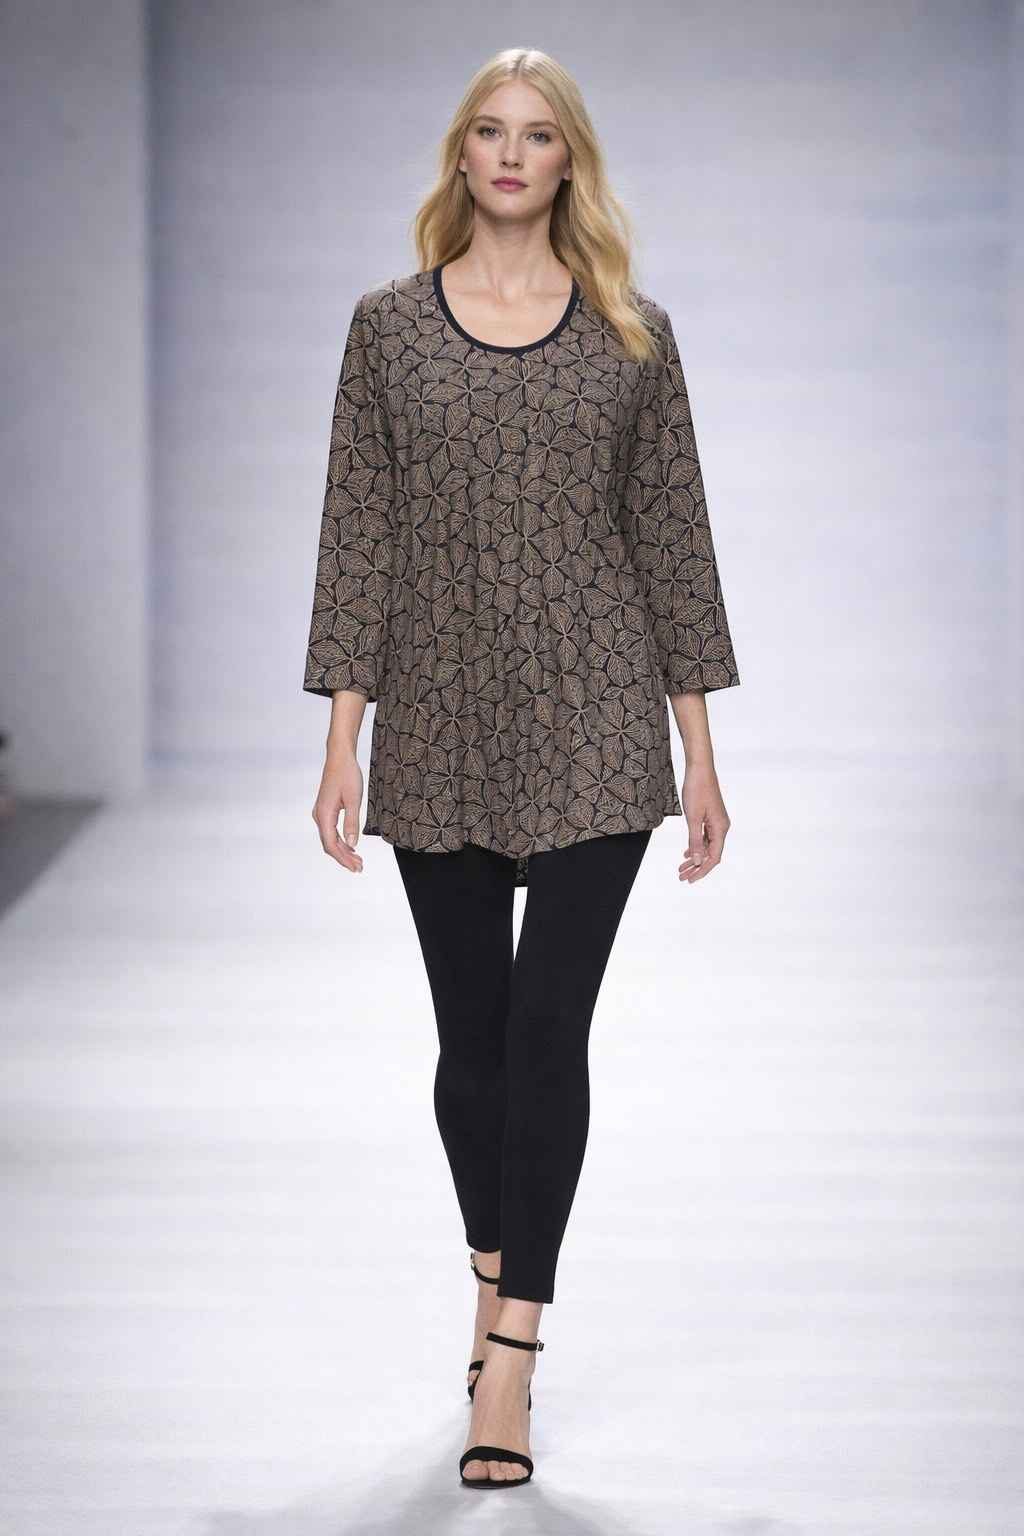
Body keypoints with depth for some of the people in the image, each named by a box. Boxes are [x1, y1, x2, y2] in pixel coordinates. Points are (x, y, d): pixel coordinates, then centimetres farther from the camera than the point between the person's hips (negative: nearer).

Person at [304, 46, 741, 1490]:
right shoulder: (389, 325, 5)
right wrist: (343, 741, -3)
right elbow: (360, 536, 3)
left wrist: (701, 754, 1)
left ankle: (511, 1357, -6)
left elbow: (671, 540, 4)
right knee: (472, 1032, 11)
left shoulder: (631, 333, 3)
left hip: (592, 730, -2)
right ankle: (498, 1285, 34)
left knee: (548, 1028, -9)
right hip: (441, 734, 2)